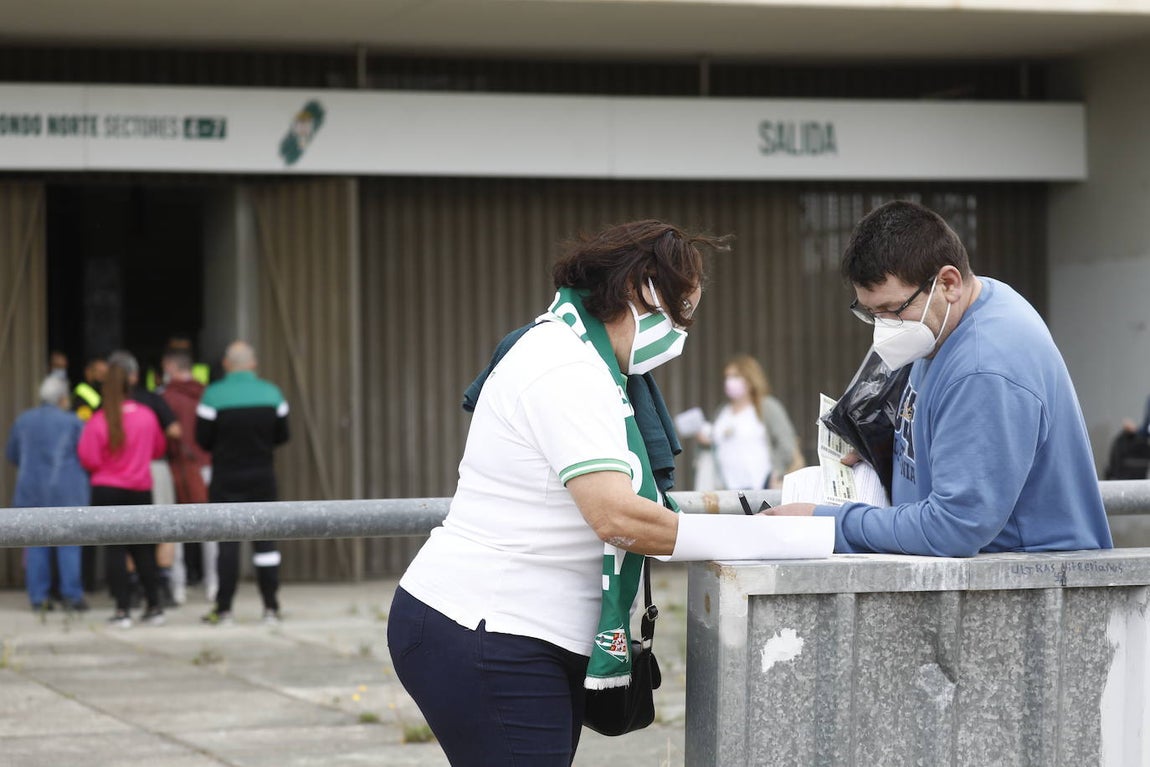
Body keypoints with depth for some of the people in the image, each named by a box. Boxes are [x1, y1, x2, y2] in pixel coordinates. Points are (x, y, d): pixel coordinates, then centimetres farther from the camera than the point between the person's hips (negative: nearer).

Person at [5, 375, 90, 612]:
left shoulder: (23, 421, 6)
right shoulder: (73, 423, -7)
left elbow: (12, 456, 14)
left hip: (31, 491, 4)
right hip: (66, 492, -4)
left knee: (36, 545, 7)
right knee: (69, 544, 1)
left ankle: (38, 597, 5)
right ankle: (72, 595, -2)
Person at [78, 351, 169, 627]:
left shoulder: (97, 421, -13)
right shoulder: (147, 416, -4)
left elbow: (89, 461, -11)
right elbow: (159, 449, 11)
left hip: (107, 490, -3)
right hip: (140, 490, 3)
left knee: (115, 550, 1)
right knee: (143, 549, 13)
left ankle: (123, 609, -3)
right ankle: (154, 607, 14)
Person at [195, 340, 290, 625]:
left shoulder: (213, 396, -11)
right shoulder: (272, 393, -1)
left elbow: (203, 439, -8)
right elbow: (281, 436, 5)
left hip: (226, 479, -2)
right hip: (262, 478, 2)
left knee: (228, 543, 2)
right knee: (265, 541, 7)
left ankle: (223, 609, 3)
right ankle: (271, 607, 7)